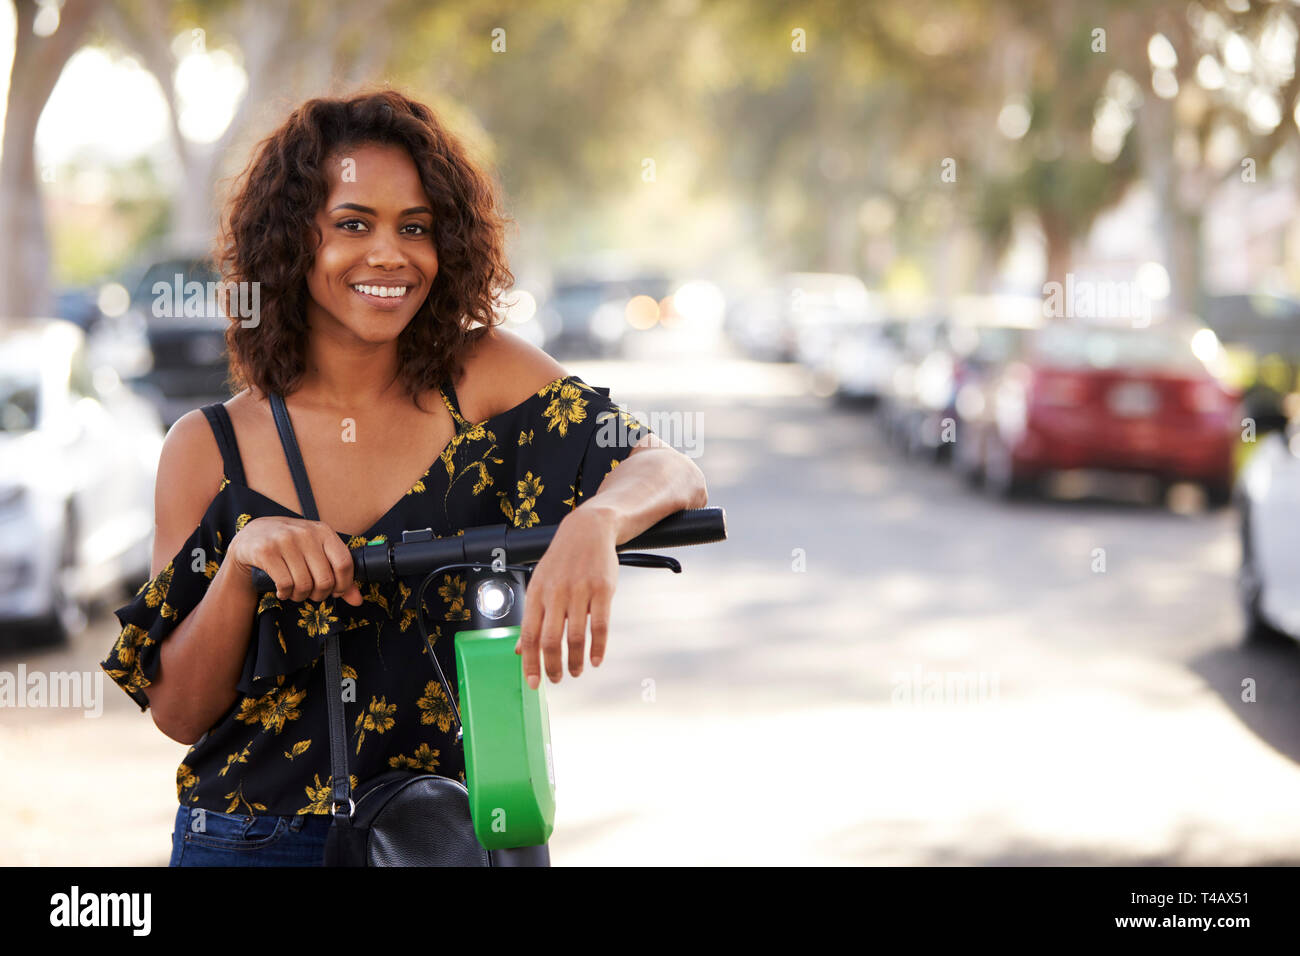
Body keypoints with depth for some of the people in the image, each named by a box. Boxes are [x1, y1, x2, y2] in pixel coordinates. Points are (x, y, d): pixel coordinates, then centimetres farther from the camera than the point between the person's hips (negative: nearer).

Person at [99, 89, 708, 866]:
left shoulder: (487, 377, -1)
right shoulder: (209, 448, -1)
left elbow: (677, 477, -10)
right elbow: (179, 712, -2)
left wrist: (596, 521, -32)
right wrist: (241, 563, -19)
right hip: (257, 841, -1)